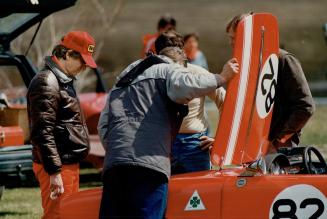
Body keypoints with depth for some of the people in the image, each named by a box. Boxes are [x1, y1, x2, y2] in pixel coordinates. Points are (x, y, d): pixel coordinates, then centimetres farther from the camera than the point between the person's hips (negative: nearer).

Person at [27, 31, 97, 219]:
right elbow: (43, 132, -21)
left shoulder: (64, 81, 18)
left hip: (69, 164, 10)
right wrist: (54, 172, -24)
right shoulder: (47, 83, -14)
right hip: (57, 168, -10)